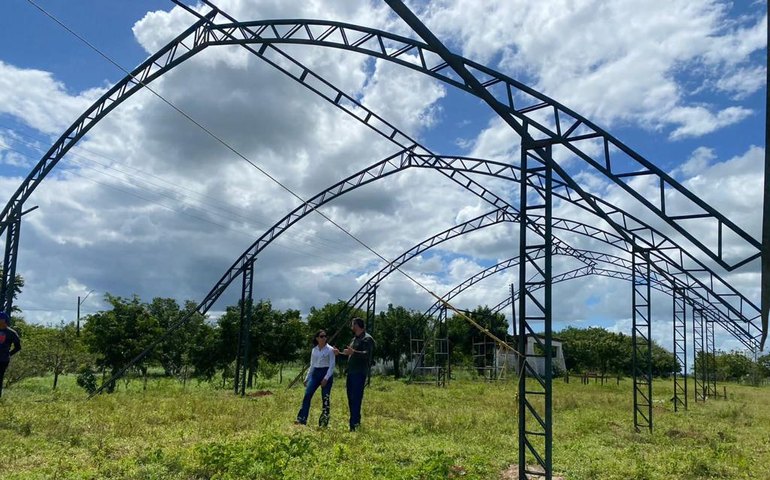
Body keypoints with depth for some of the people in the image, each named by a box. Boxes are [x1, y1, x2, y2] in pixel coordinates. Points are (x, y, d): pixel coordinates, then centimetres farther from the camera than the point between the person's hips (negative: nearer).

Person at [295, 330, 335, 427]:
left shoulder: (330, 350, -3)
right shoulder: (314, 350, 10)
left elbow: (332, 365, -8)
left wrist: (326, 378, -16)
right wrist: (307, 378, 13)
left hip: (326, 373, -4)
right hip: (315, 373, 4)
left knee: (325, 399, -2)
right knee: (307, 395, -9)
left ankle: (324, 422, 6)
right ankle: (301, 419, -9)